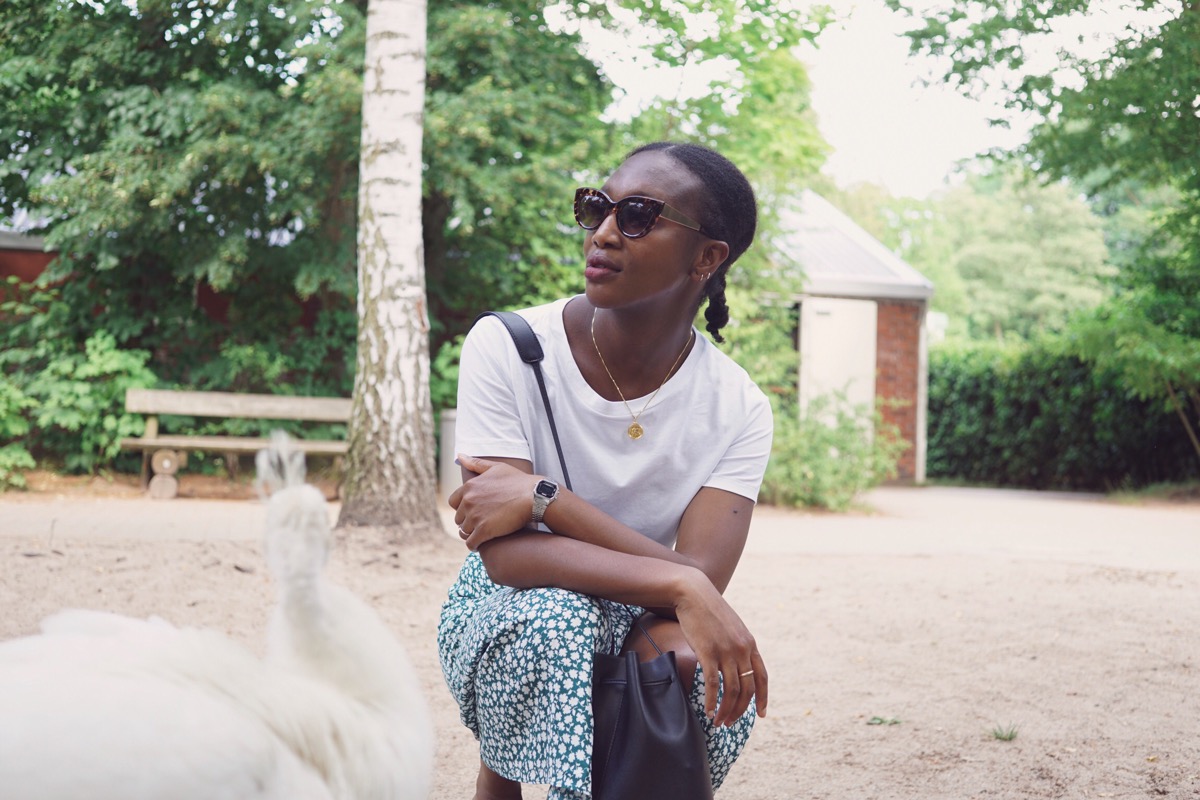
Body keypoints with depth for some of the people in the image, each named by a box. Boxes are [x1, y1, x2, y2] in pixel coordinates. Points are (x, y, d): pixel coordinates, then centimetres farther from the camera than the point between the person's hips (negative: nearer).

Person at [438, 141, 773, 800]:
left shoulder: (737, 409, -11)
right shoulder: (508, 347, -17)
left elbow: (701, 580, -24)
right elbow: (505, 552, -26)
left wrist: (545, 498, -34)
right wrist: (678, 587, -37)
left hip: (637, 624, 2)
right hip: (505, 623, -1)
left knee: (719, 672, -31)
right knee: (555, 614, -35)